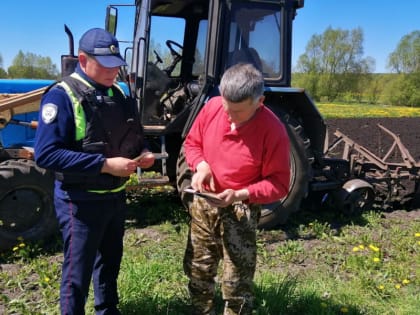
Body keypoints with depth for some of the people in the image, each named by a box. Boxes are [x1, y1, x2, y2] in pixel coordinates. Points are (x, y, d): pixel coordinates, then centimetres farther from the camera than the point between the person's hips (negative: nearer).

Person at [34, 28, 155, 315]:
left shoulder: (117, 93, 5)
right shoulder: (62, 95, -18)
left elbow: (133, 135, 18)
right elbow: (46, 154, -25)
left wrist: (143, 152, -6)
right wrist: (104, 164, -29)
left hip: (116, 195, 7)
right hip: (81, 200, -7)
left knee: (110, 262, 23)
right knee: (78, 272, 5)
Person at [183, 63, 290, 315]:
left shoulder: (273, 130, -22)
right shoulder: (212, 107, -9)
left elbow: (279, 184, -16)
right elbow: (192, 142, 7)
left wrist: (240, 195, -30)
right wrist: (201, 165, -15)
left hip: (240, 212, -5)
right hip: (203, 204, 5)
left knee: (236, 284, 5)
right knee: (197, 271, 21)